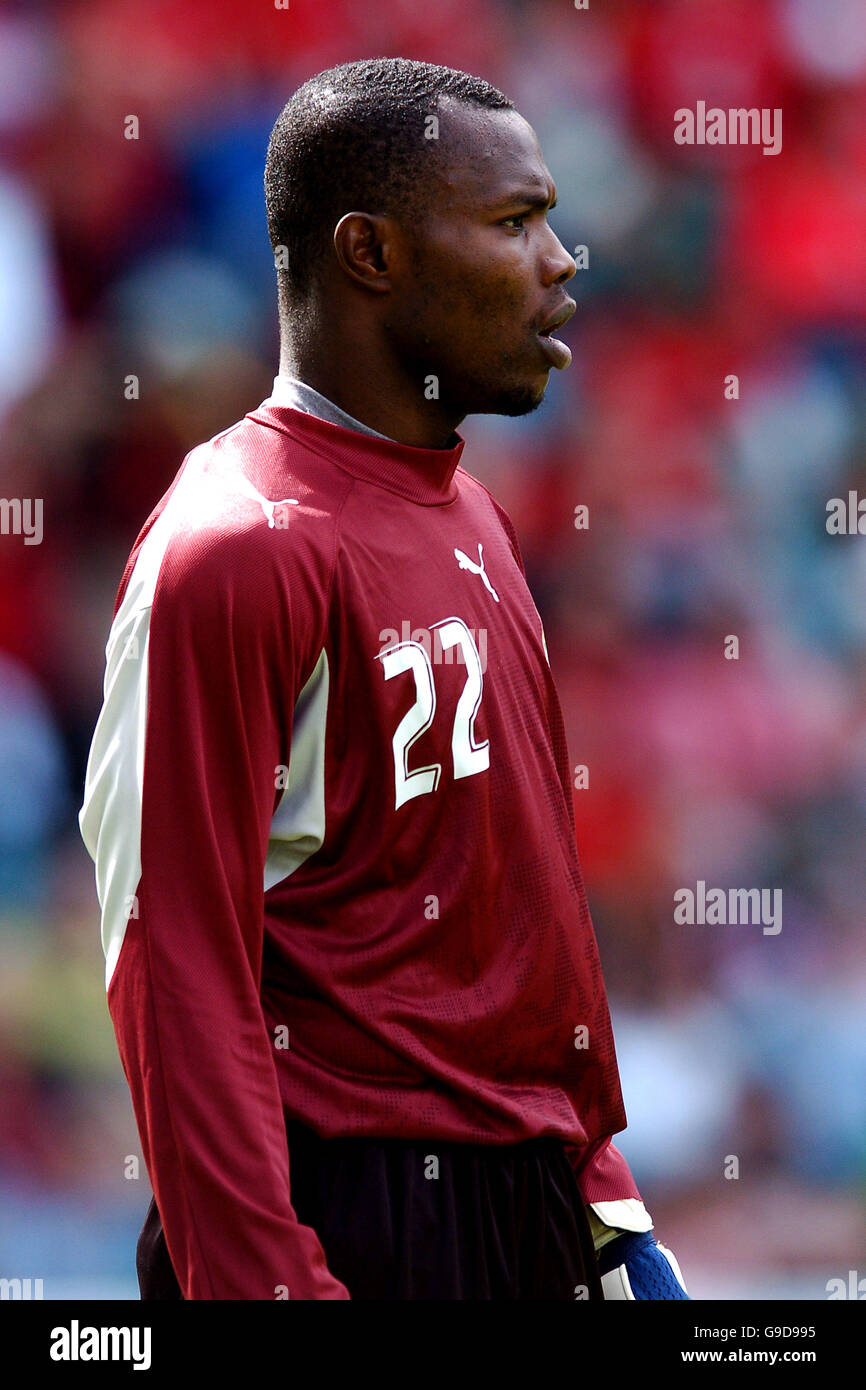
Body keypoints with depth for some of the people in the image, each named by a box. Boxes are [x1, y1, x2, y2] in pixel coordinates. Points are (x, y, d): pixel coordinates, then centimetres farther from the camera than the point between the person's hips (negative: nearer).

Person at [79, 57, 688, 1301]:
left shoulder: (469, 515, 13)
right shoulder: (234, 548, -15)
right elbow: (174, 965, -19)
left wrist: (603, 1187, 16)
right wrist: (265, 1285, -23)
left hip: (529, 1195, 9)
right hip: (355, 1217, -9)